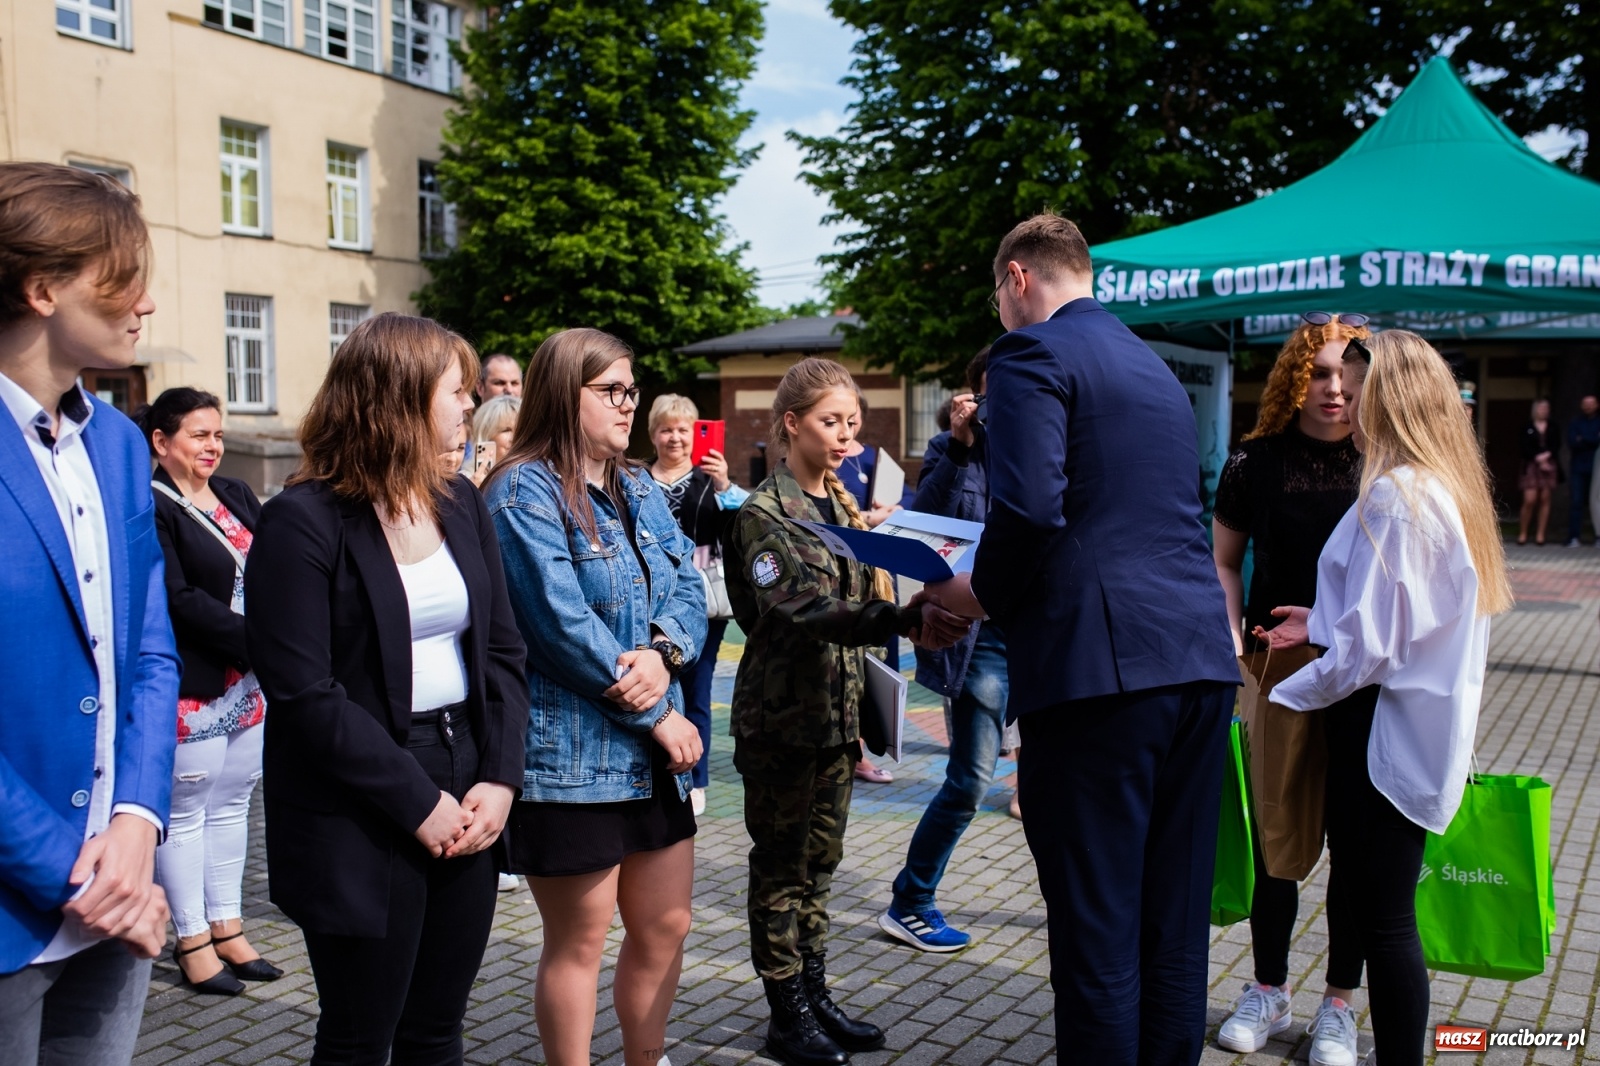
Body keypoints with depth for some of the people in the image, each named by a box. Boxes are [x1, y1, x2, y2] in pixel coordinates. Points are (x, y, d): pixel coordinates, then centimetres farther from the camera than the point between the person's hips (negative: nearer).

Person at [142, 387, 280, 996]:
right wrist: (256, 640, -18)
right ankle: (192, 941, 16)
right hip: (192, 688, -7)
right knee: (187, 810, 4)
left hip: (248, 681, 7)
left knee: (231, 803, 15)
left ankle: (226, 927, 26)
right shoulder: (151, 508, -11)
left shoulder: (236, 497, 11)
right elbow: (179, 600, -18)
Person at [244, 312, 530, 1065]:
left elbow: (503, 651, 8)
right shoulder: (303, 522, -12)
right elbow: (305, 696, -17)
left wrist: (499, 777, -4)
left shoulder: (461, 503, 8)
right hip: (360, 828, -5)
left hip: (465, 803, 6)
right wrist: (417, 802, -16)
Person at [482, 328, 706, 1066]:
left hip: (651, 753, 8)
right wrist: (660, 714, -15)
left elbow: (688, 591, 6)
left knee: (665, 927, 15)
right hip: (569, 755, -7)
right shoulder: (524, 493, -12)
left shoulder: (640, 490, 12)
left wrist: (664, 652, -17)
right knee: (579, 943, 5)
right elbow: (564, 624, -20)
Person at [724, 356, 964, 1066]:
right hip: (782, 718, -7)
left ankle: (815, 998, 26)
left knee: (818, 865, 15)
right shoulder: (764, 515, -13)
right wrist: (907, 619, -40)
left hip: (838, 713, 7)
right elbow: (806, 610, -27)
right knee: (781, 867, 5)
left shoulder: (844, 506, 10)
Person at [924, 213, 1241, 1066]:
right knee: (1175, 923, 15)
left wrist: (981, 597, -1)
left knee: (1096, 931, 0)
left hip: (1100, 663, -8)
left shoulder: (1030, 355, -4)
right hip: (1199, 655, 8)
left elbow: (1028, 508, -19)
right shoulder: (1151, 363, 22)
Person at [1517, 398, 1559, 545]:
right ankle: (1522, 533, 0)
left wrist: (1546, 455, -12)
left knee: (1545, 500, 1)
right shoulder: (1527, 428, 3)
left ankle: (1540, 533, 5)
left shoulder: (1553, 428, 10)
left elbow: (1556, 445, 3)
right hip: (1531, 466, -2)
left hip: (1549, 466, 3)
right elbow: (1525, 448, -4)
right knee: (1529, 500, -10)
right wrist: (1538, 459, -12)